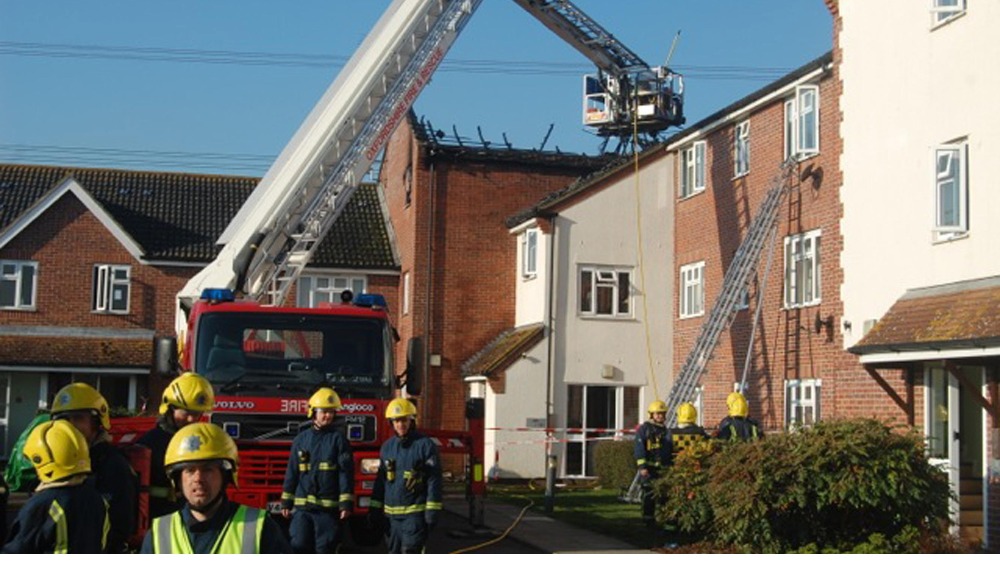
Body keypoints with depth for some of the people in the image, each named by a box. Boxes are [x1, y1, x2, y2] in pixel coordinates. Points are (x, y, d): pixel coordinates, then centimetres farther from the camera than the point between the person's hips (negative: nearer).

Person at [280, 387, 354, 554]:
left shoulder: (338, 440, 1)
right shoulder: (301, 439, 8)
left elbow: (346, 473, -3)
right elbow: (292, 473, 12)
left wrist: (346, 503, -10)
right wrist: (286, 502, 10)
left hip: (328, 508, -2)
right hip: (302, 507, 2)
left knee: (326, 549, 1)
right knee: (299, 547, -2)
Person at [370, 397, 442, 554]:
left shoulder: (426, 445, -6)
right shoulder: (387, 446, 10)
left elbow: (434, 481, -9)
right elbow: (380, 481, 16)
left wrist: (432, 512, -13)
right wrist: (375, 510, 13)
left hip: (415, 513, -6)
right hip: (392, 514, 6)